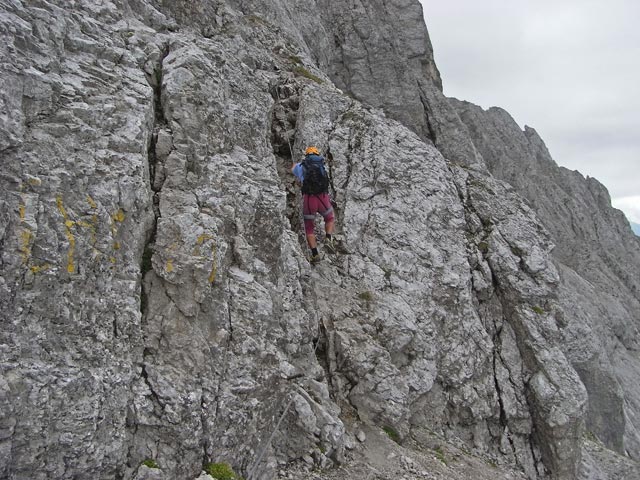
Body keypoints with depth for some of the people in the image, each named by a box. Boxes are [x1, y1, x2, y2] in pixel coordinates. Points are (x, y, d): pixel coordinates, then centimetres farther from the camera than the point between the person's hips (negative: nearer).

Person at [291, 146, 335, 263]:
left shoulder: (301, 166, 13)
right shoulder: (322, 165, 16)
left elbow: (293, 170, 38)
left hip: (308, 200, -1)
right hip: (323, 199, 1)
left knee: (309, 228, 16)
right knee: (330, 219, 30)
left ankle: (315, 254, 5)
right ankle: (328, 239, 6)